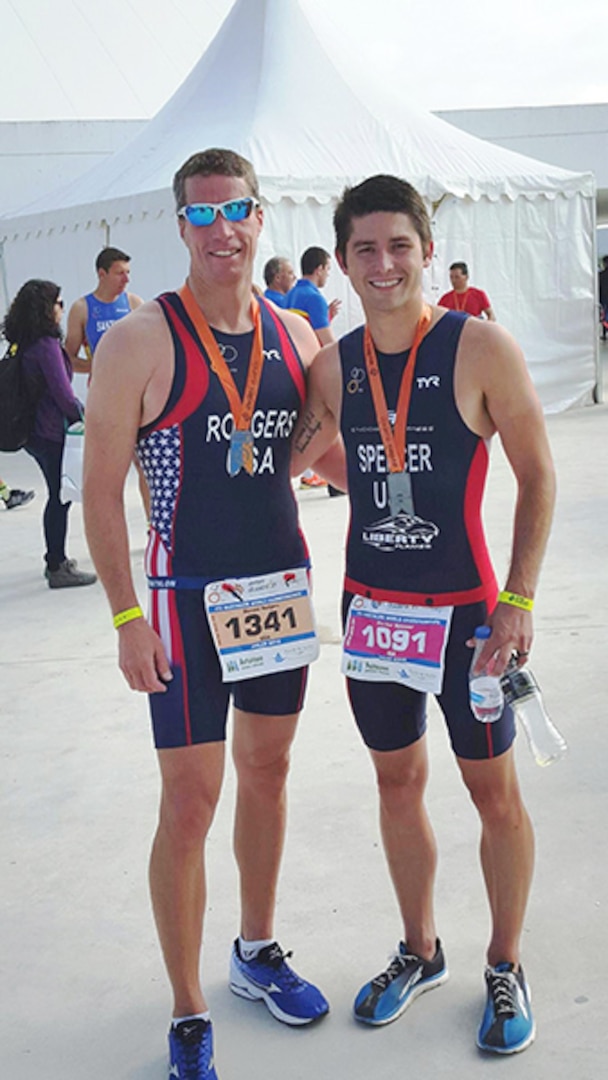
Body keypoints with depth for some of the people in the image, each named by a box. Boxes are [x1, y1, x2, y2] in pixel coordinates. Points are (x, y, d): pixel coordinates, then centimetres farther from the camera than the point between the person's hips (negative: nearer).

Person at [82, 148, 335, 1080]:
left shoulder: (294, 334, 5)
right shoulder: (141, 341, -11)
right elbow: (102, 488, -10)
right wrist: (126, 617, -14)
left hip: (283, 585, 6)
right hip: (188, 599, -5)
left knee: (268, 769, 18)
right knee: (189, 804, -1)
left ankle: (257, 953, 39)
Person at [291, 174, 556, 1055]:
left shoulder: (481, 348, -12)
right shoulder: (335, 365, 2)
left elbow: (537, 476, -8)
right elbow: (288, 462, 18)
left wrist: (519, 600, -13)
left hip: (465, 609, -4)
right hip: (370, 608, 4)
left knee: (495, 793, 8)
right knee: (398, 783, 17)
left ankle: (505, 966, 30)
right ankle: (420, 951, 37)